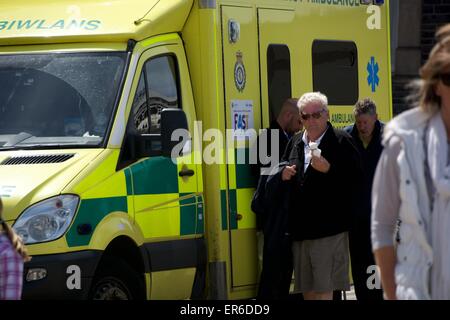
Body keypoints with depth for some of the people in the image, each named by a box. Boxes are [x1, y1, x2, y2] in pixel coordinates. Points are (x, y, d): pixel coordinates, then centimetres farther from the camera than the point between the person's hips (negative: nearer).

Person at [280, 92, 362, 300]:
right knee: (307, 290, 11)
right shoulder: (295, 143, 16)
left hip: (328, 227, -7)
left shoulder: (341, 142, -4)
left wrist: (329, 170, -24)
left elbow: (355, 180, -12)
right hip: (300, 228, 7)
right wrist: (283, 174, 6)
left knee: (324, 290, -8)